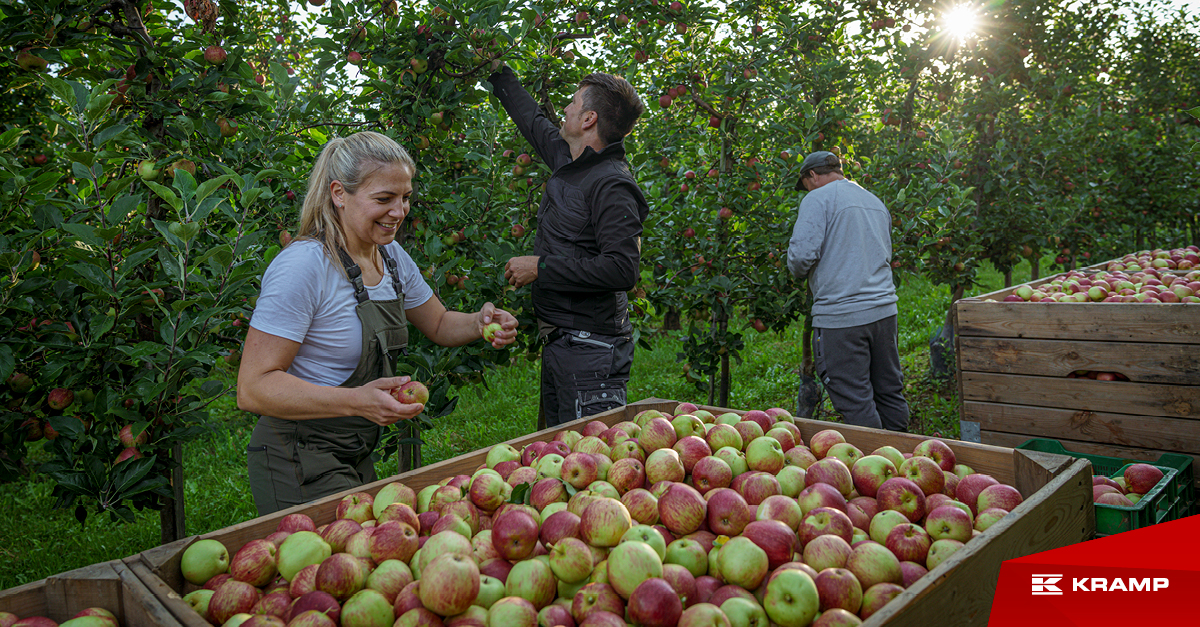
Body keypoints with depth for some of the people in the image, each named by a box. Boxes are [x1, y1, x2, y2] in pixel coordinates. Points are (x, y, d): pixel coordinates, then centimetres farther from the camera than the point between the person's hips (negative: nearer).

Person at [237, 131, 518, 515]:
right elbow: (253, 389, -25)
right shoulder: (303, 266, -23)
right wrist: (357, 401, -36)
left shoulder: (391, 255, 3)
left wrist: (479, 324, -5)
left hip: (358, 457, 8)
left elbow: (438, 324, 18)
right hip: (300, 465, -8)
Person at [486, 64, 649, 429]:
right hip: (558, 344, 10)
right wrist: (498, 73, 41)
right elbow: (533, 120, 30)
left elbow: (623, 269, -26)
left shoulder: (612, 186, -16)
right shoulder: (568, 162, 10)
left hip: (590, 353, -10)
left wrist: (541, 268, -19)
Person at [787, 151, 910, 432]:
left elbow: (802, 254, -15)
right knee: (890, 393, 16)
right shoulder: (876, 201, 19)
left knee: (855, 402, -2)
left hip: (841, 315, -8)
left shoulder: (818, 199, -5)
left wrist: (799, 271, 6)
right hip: (884, 309, 8)